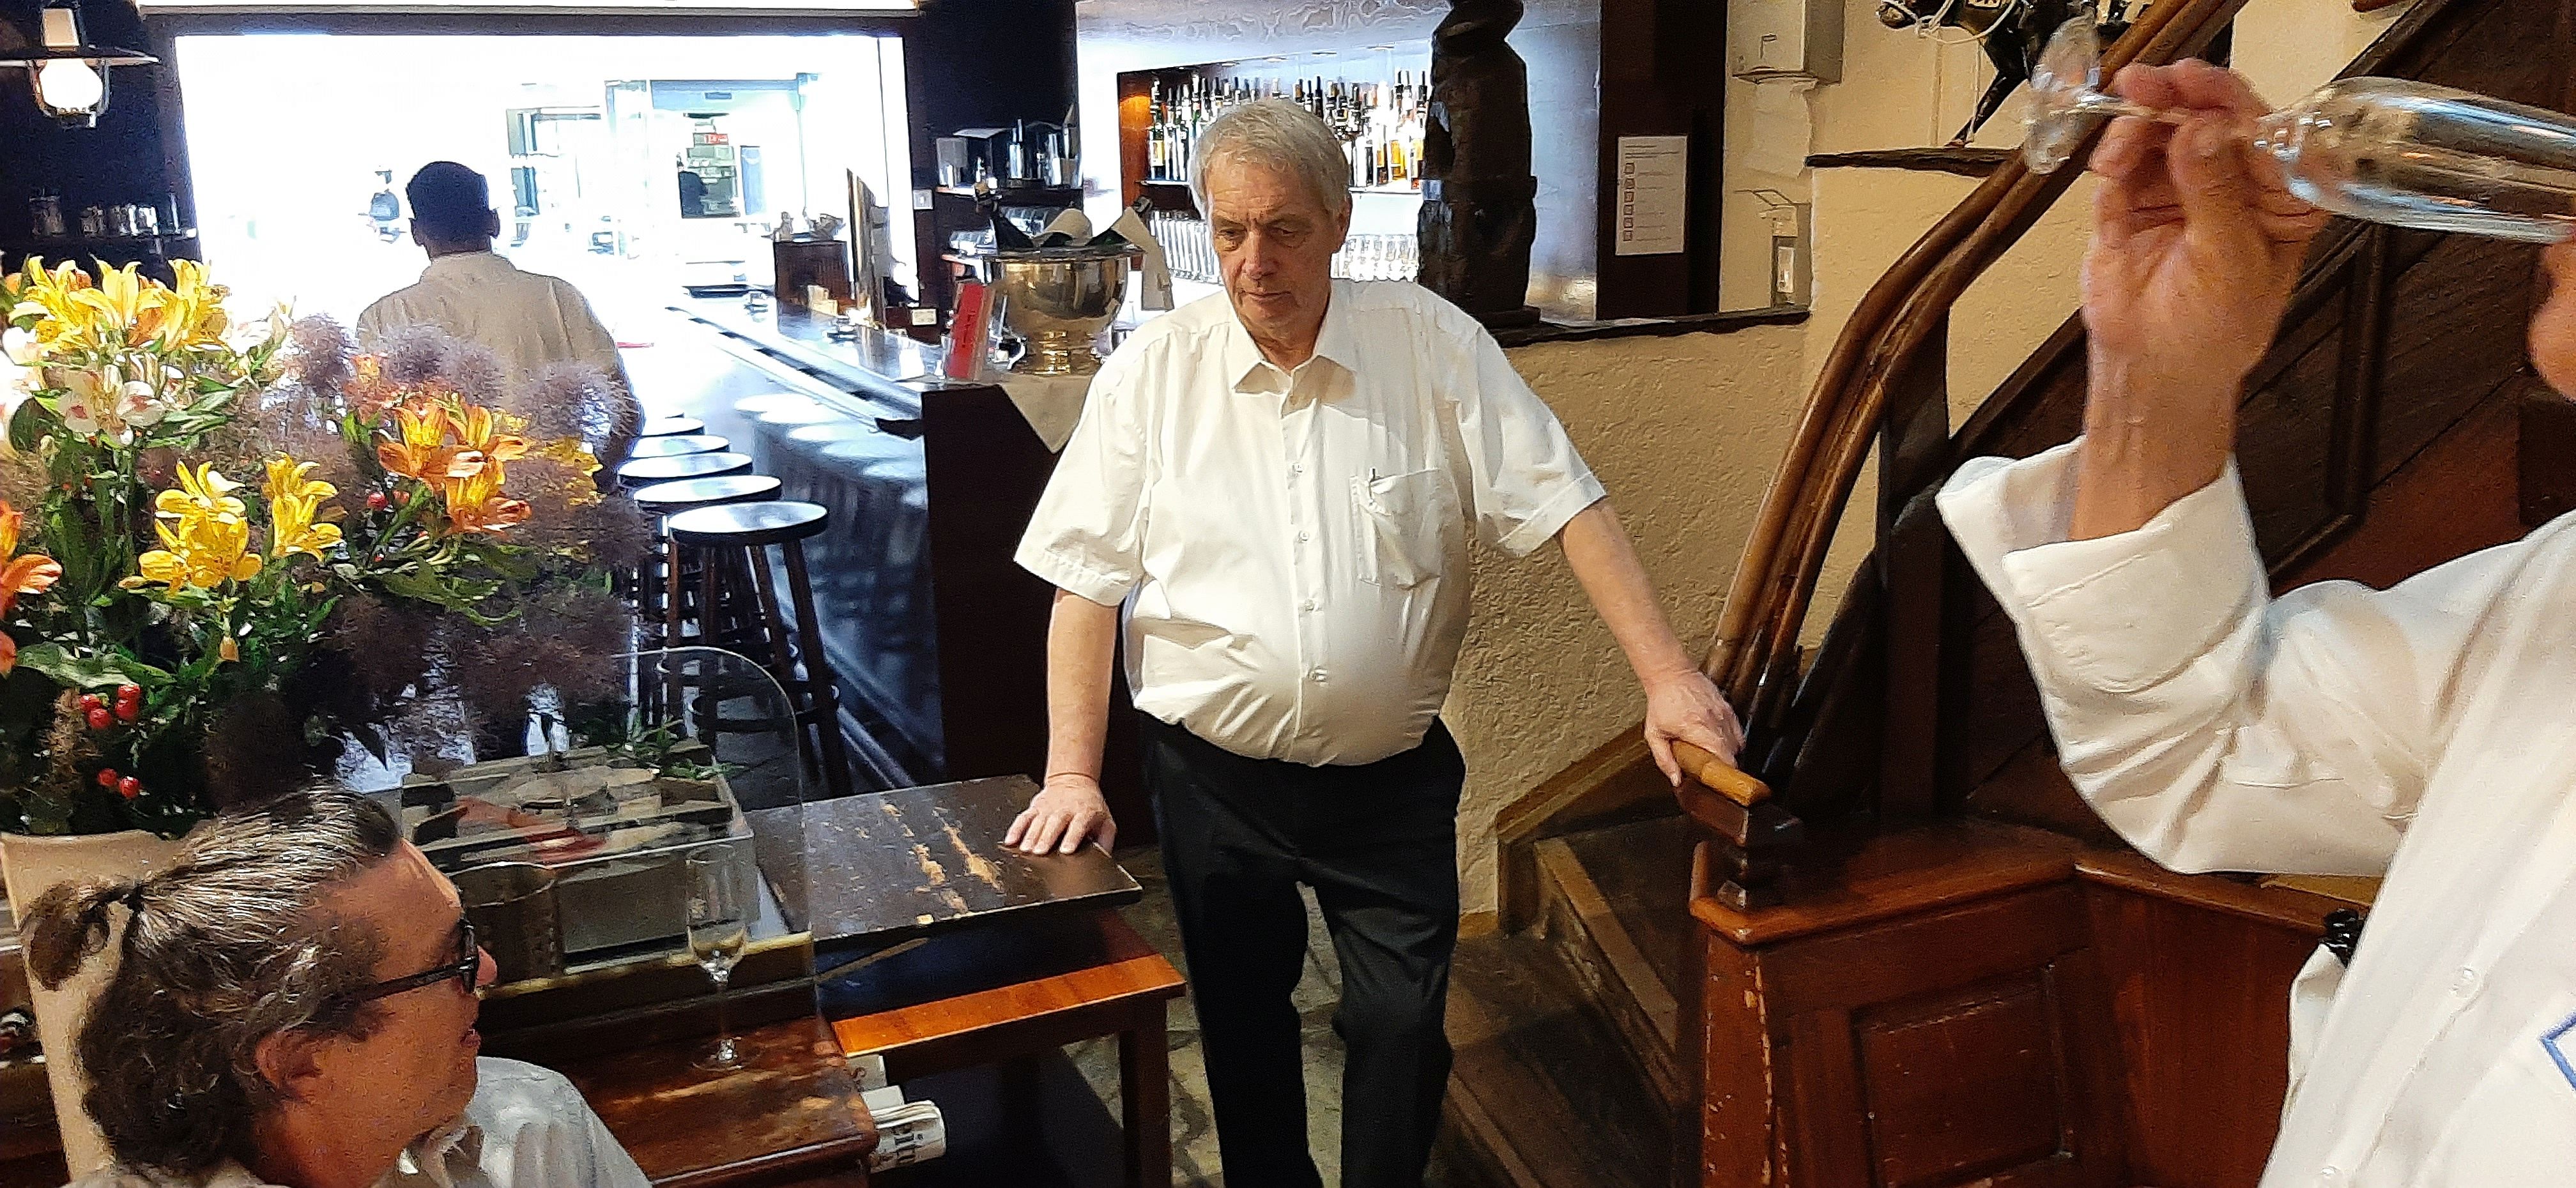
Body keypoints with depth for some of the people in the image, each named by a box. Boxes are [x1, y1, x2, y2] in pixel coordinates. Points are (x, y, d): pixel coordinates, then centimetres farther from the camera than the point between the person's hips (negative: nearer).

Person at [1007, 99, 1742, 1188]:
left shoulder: (1432, 344, -6)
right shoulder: (1154, 371, -6)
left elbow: (1563, 505, -8)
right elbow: (1090, 581, -3)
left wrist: (1666, 673, -16)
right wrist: (1072, 772, -8)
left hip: (1393, 774, 0)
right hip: (1215, 775, 1)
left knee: (1404, 1026, 5)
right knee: (1244, 1023, 16)